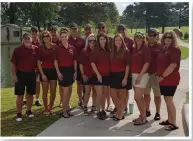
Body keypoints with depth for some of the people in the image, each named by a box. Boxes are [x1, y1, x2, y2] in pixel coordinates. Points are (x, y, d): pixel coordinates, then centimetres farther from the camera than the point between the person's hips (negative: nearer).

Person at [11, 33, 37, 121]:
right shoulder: (17, 50, -5)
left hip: (31, 74, 2)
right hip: (21, 74, -2)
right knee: (20, 95, 3)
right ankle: (19, 113, 12)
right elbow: (13, 63, -4)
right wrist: (14, 75, -9)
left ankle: (29, 111, 28)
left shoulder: (36, 49, 0)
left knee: (30, 94, 12)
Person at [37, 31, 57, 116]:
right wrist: (42, 74, -9)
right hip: (44, 71, -2)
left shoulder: (55, 47, 2)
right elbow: (39, 63, -3)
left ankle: (50, 108, 22)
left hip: (53, 70, 2)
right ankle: (46, 109, 18)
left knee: (53, 91, 5)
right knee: (45, 91, 6)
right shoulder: (40, 48, -3)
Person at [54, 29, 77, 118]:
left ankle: (66, 108, 27)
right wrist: (58, 72, -12)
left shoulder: (72, 48, 5)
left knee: (69, 90, 12)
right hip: (62, 70, -5)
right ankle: (64, 111, 5)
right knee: (65, 90, -7)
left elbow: (75, 61, 9)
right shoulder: (58, 48, -4)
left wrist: (75, 71, 4)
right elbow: (55, 61, -5)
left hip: (70, 70, 5)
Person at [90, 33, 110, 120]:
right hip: (98, 75, -4)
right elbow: (92, 63, -8)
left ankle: (103, 110, 26)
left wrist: (110, 72, 7)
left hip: (107, 75, 4)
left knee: (105, 94, 12)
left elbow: (110, 62, 14)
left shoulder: (108, 51, 8)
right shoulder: (95, 51, -3)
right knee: (99, 94, -5)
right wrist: (98, 74, -15)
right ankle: (98, 112, 8)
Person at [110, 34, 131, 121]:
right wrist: (110, 74, 4)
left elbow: (127, 66, -10)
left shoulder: (125, 51, -6)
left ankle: (121, 114, 17)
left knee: (122, 95, 5)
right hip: (113, 75, 6)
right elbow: (111, 64, 11)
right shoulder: (113, 51, 11)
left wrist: (125, 78, -15)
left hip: (122, 75, -6)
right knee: (113, 95, 10)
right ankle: (118, 112, 29)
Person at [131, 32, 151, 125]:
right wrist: (132, 74, 7)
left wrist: (140, 75, -19)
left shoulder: (145, 48, -7)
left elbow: (147, 63, -14)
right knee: (140, 97, 13)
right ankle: (143, 116, 24)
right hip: (134, 75, 7)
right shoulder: (134, 49, 13)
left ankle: (143, 117, 6)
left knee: (137, 97, -8)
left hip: (142, 75, -7)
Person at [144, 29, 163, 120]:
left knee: (157, 94, 5)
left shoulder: (160, 47, -2)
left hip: (156, 74, -3)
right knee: (146, 93, 13)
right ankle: (147, 111, 27)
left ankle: (157, 113, 17)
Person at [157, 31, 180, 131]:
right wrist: (159, 75, 11)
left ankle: (174, 123, -3)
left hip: (170, 78, -9)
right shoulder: (165, 49, 15)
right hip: (164, 78, 9)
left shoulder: (175, 49, -12)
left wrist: (162, 76, -18)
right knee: (167, 100, 14)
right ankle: (169, 120, 24)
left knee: (169, 100, -9)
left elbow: (173, 65, -21)